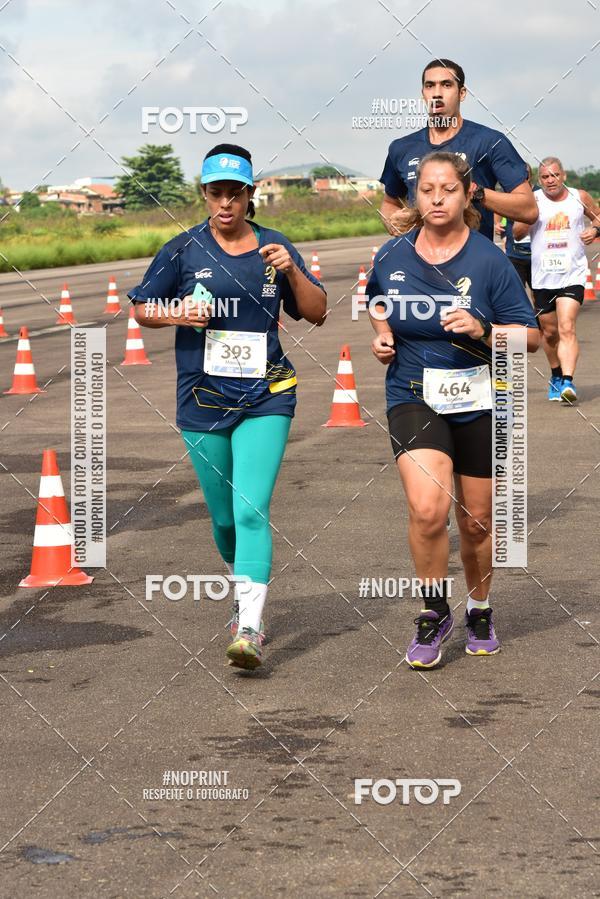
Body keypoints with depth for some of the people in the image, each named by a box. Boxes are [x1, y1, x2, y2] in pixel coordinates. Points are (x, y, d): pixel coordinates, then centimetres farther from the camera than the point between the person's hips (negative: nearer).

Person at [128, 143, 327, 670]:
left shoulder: (274, 247, 4)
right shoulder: (184, 250, 2)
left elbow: (316, 314, 7)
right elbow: (142, 308, 10)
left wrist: (292, 271, -11)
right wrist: (177, 313, -11)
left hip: (265, 399, -1)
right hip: (202, 403, 1)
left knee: (251, 511, -16)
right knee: (223, 518, 11)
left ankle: (250, 628, -19)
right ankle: (243, 586, 40)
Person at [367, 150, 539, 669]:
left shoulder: (489, 261, -9)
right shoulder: (392, 257, -1)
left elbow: (531, 337, -6)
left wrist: (483, 330, -23)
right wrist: (382, 336, 3)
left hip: (480, 405, 0)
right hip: (414, 398, 0)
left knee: (476, 522, 12)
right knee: (427, 509, -22)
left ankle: (479, 610, 39)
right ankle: (434, 614, -1)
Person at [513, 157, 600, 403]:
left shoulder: (579, 197, 2)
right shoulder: (533, 200, -2)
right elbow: (518, 234, -8)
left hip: (572, 274, -2)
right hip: (542, 277, 2)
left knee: (567, 328, -17)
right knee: (549, 332, 13)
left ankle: (568, 382, -25)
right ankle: (556, 376, 36)